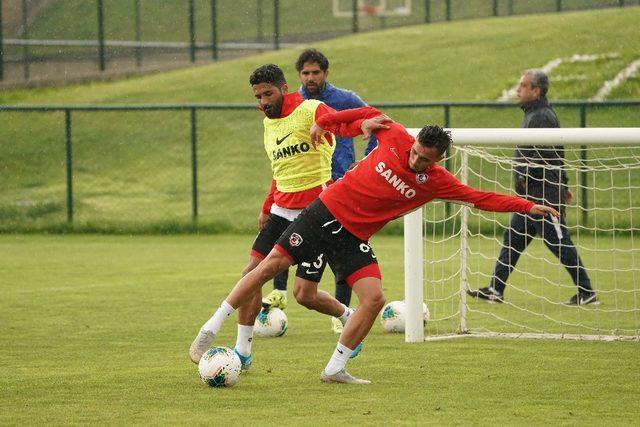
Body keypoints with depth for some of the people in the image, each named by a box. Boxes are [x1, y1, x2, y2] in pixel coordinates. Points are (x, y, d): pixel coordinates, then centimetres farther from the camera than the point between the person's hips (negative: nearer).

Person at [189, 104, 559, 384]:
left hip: (355, 238, 2)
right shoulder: (394, 137, -10)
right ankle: (213, 327, 0)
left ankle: (335, 368, 0)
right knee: (274, 263, -10)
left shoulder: (437, 182, -7)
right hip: (327, 211, -2)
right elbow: (369, 115, 8)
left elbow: (481, 198, -6)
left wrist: (527, 207, -12)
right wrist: (324, 122, 8)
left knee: (374, 299, -14)